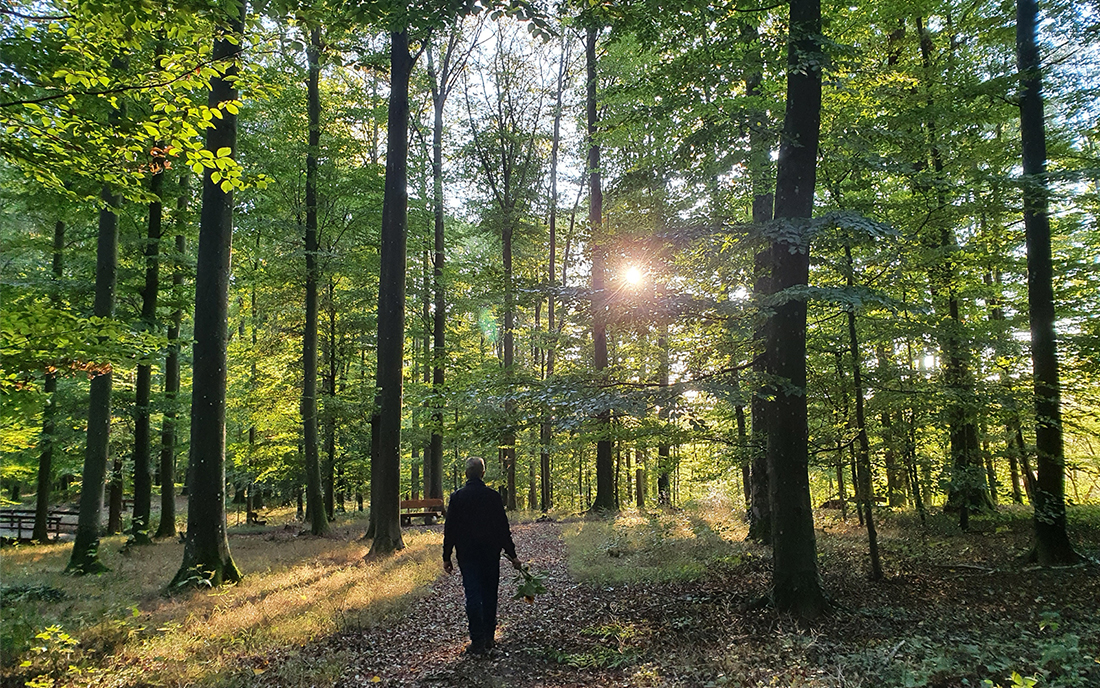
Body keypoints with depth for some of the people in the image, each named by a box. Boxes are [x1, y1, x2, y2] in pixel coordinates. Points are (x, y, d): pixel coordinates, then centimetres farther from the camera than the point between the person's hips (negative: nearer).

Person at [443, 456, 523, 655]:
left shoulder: (457, 497, -4)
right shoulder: (493, 496, -3)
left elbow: (450, 529, -1)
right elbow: (503, 528, -1)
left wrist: (446, 557, 6)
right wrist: (512, 555, 4)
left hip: (467, 554, -1)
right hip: (491, 554, 1)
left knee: (472, 595, -1)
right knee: (489, 594, 12)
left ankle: (477, 641, -5)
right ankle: (489, 638, 18)